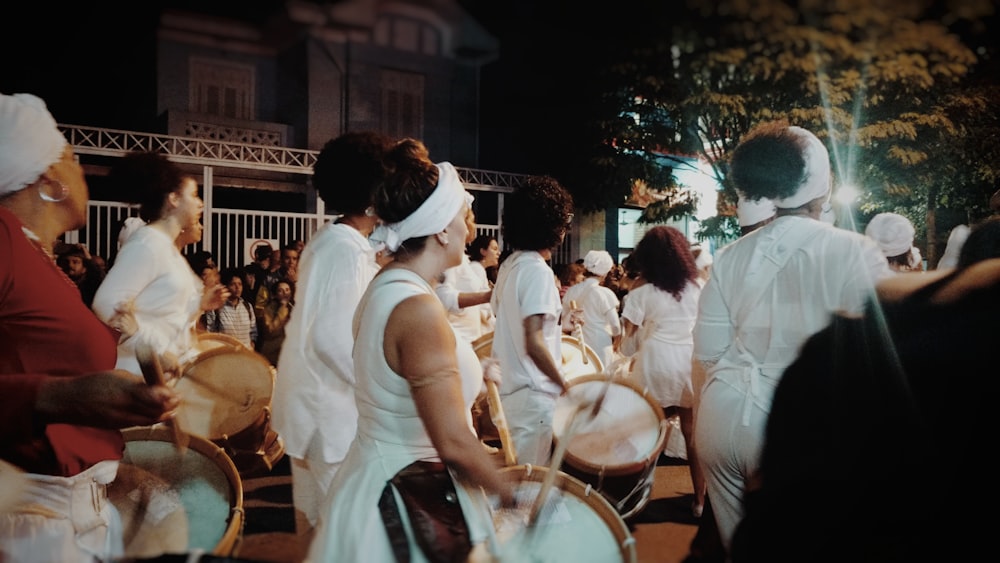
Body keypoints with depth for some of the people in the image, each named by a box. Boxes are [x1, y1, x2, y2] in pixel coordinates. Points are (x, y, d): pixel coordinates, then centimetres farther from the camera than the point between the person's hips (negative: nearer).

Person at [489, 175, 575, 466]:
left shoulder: (509, 264, 8)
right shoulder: (538, 270, -18)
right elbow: (533, 343, -22)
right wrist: (565, 385, -12)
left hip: (509, 388, 9)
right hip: (534, 396, -9)